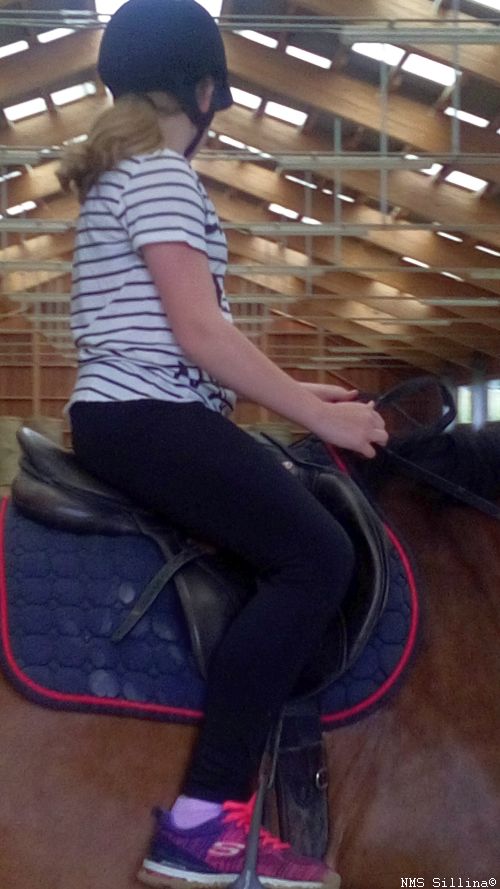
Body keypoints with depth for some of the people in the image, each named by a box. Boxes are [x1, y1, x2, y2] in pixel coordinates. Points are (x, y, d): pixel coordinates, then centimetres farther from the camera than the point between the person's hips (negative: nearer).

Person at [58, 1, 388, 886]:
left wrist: (294, 391, 19)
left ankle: (220, 805, 0)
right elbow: (198, 331, -17)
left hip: (135, 416, 10)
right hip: (143, 420, -10)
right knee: (316, 556, -19)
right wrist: (322, 416, -11)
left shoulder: (125, 169, 22)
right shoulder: (160, 169, -9)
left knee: (305, 549, 8)